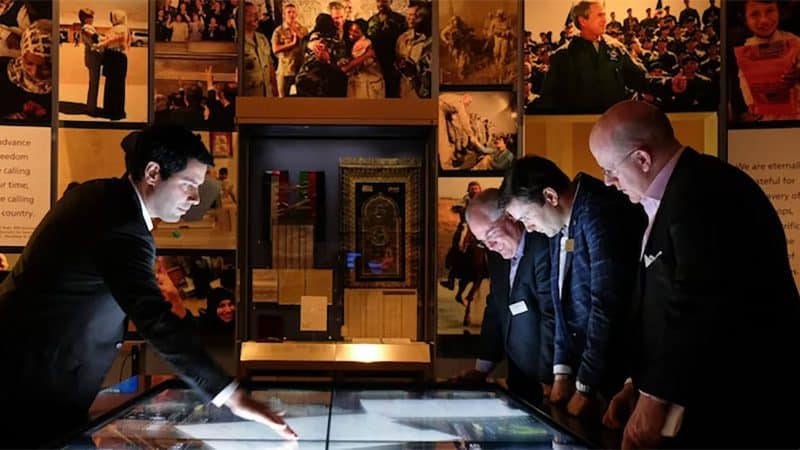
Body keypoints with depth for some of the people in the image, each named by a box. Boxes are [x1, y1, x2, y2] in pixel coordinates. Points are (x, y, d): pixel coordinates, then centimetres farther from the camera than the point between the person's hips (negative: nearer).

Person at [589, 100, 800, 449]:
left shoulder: (702, 192, -20)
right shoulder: (674, 192, 11)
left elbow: (698, 311, -24)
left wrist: (654, 399, -16)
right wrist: (639, 385, 9)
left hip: (738, 406, -9)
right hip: (704, 395, 9)